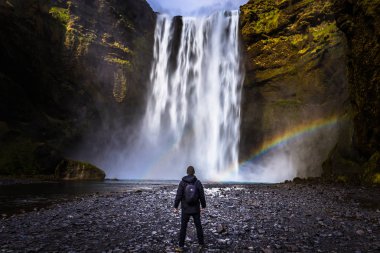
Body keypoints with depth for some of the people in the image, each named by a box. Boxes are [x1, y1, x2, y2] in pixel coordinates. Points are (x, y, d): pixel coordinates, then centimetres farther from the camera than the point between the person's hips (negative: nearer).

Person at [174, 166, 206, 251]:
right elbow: (202, 196, -2)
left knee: (183, 228, 8)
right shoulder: (198, 182, -6)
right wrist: (203, 206, 9)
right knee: (198, 226, 15)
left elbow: (178, 196, -10)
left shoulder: (182, 182, -9)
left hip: (185, 209, -1)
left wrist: (175, 207, -1)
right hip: (196, 209, 1)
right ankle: (201, 244, 25)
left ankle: (181, 246, 13)